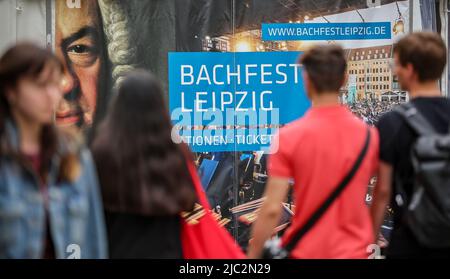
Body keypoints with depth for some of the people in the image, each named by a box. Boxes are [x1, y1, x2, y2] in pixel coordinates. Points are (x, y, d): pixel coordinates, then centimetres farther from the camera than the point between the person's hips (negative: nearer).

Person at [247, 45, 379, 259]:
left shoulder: (290, 136, -14)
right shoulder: (368, 134, -4)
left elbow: (272, 209, -15)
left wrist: (252, 256, -5)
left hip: (306, 251, -2)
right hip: (353, 250, 2)